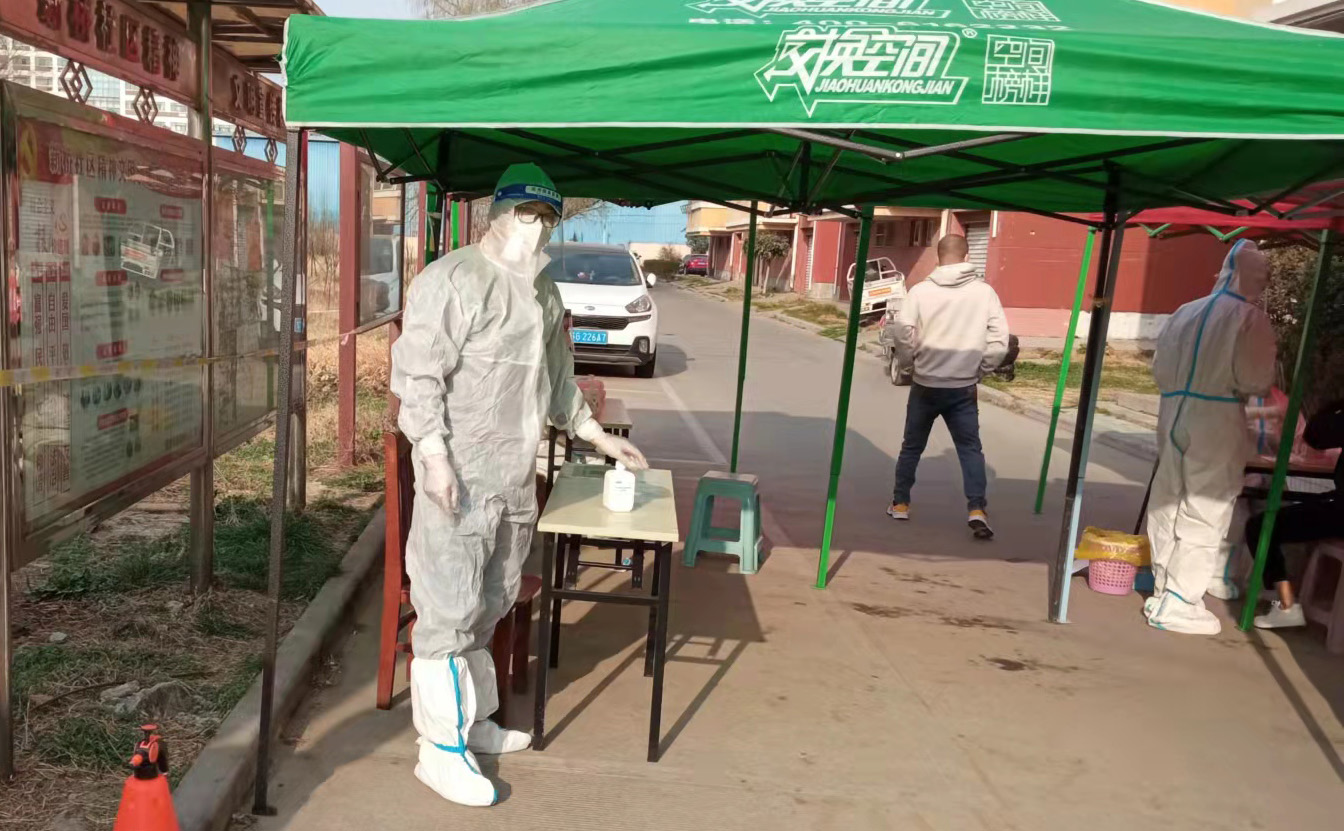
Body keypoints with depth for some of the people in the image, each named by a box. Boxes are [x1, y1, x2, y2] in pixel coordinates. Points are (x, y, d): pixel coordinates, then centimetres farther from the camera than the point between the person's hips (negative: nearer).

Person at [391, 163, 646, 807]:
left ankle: (473, 721, 32)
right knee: (448, 609, -1)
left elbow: (558, 379, 25)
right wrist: (435, 457, -22)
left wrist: (599, 437, 26)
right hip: (460, 477, -8)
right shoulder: (453, 280, -10)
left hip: (516, 479, 8)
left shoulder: (544, 293, 16)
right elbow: (416, 374, -14)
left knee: (490, 606, 17)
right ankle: (440, 748, 11)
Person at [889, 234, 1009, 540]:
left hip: (925, 385, 0)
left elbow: (903, 334, -12)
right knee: (970, 448, 8)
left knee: (912, 447, 15)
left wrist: (911, 361, 6)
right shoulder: (984, 292, -3)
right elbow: (999, 340, -6)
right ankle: (977, 509, -5)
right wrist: (981, 370, 6)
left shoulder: (920, 291, -7)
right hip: (964, 388, 0)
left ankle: (900, 503, 22)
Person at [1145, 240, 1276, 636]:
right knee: (1203, 513, 1)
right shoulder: (1251, 319, -8)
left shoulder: (1185, 313, 7)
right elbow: (1256, 381, -10)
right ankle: (1178, 603, 2)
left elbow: (1160, 369, 10)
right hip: (1217, 424, -6)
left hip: (1173, 416, 6)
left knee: (1167, 506, 14)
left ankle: (1164, 588, 26)